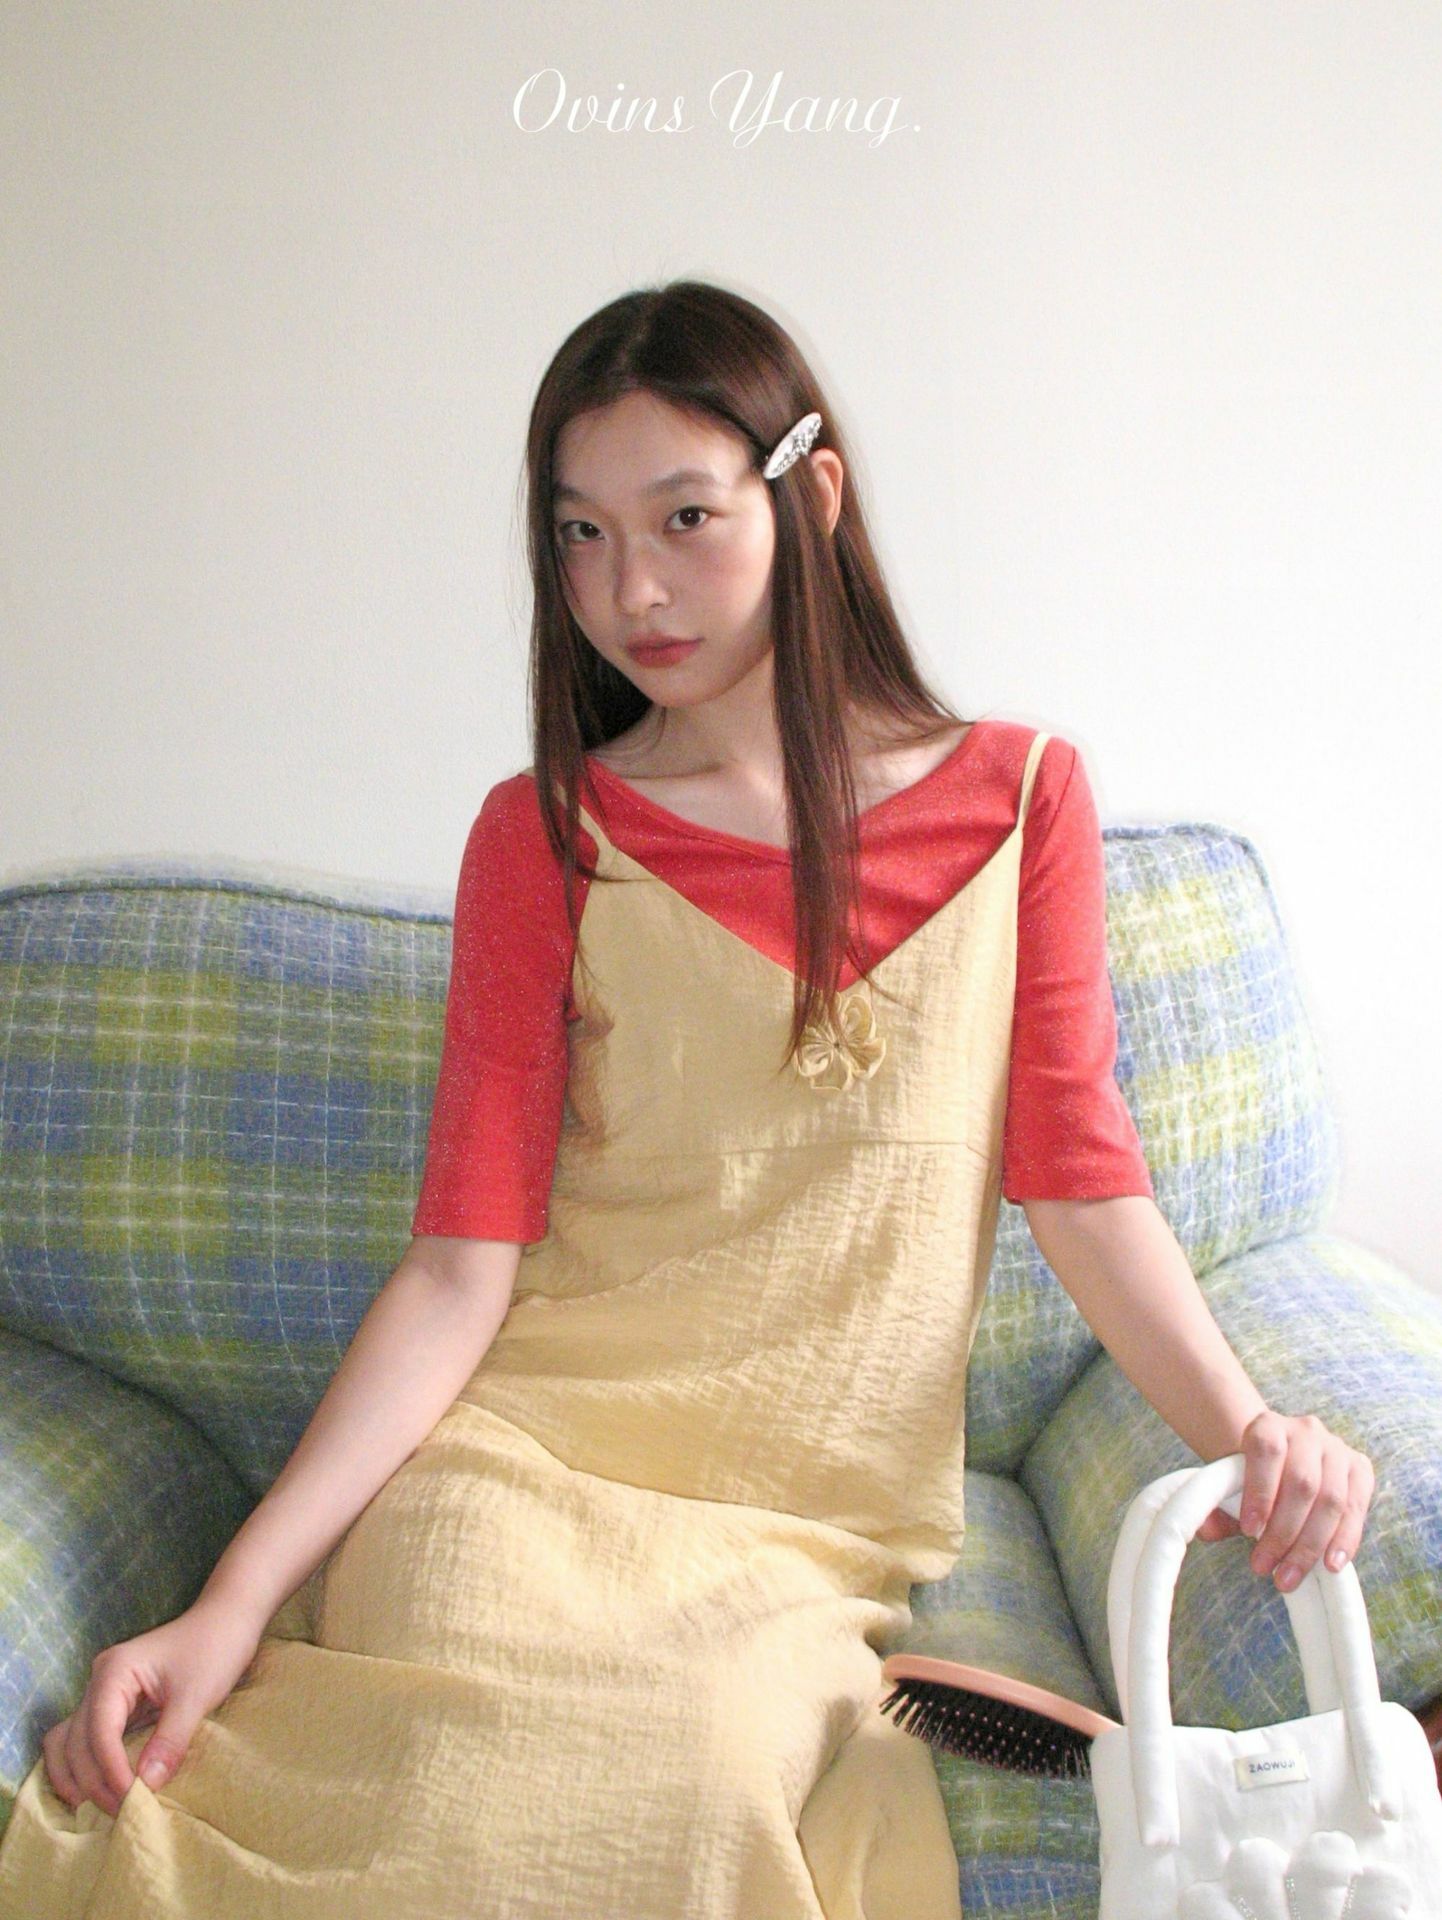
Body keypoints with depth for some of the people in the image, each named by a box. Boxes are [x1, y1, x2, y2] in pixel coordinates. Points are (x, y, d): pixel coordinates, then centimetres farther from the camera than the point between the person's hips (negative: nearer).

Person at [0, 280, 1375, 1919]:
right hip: (525, 1454, 1)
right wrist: (236, 1595, -15)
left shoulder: (1016, 797, 5)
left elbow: (1079, 1178, 2)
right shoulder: (545, 833, 2)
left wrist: (1244, 1426, -16)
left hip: (807, 1526, 0)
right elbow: (464, 1261, -5)